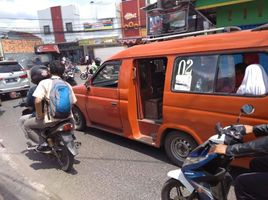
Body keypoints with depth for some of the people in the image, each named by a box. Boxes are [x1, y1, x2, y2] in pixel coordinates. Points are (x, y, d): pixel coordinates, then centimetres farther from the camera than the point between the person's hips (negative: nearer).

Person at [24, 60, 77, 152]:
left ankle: (44, 142, 5)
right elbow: (73, 101, 9)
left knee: (27, 124, 18)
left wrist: (39, 116, -4)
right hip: (67, 118, 5)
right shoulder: (67, 84, 8)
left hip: (52, 119, -4)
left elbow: (37, 101, -18)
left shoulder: (44, 83, -6)